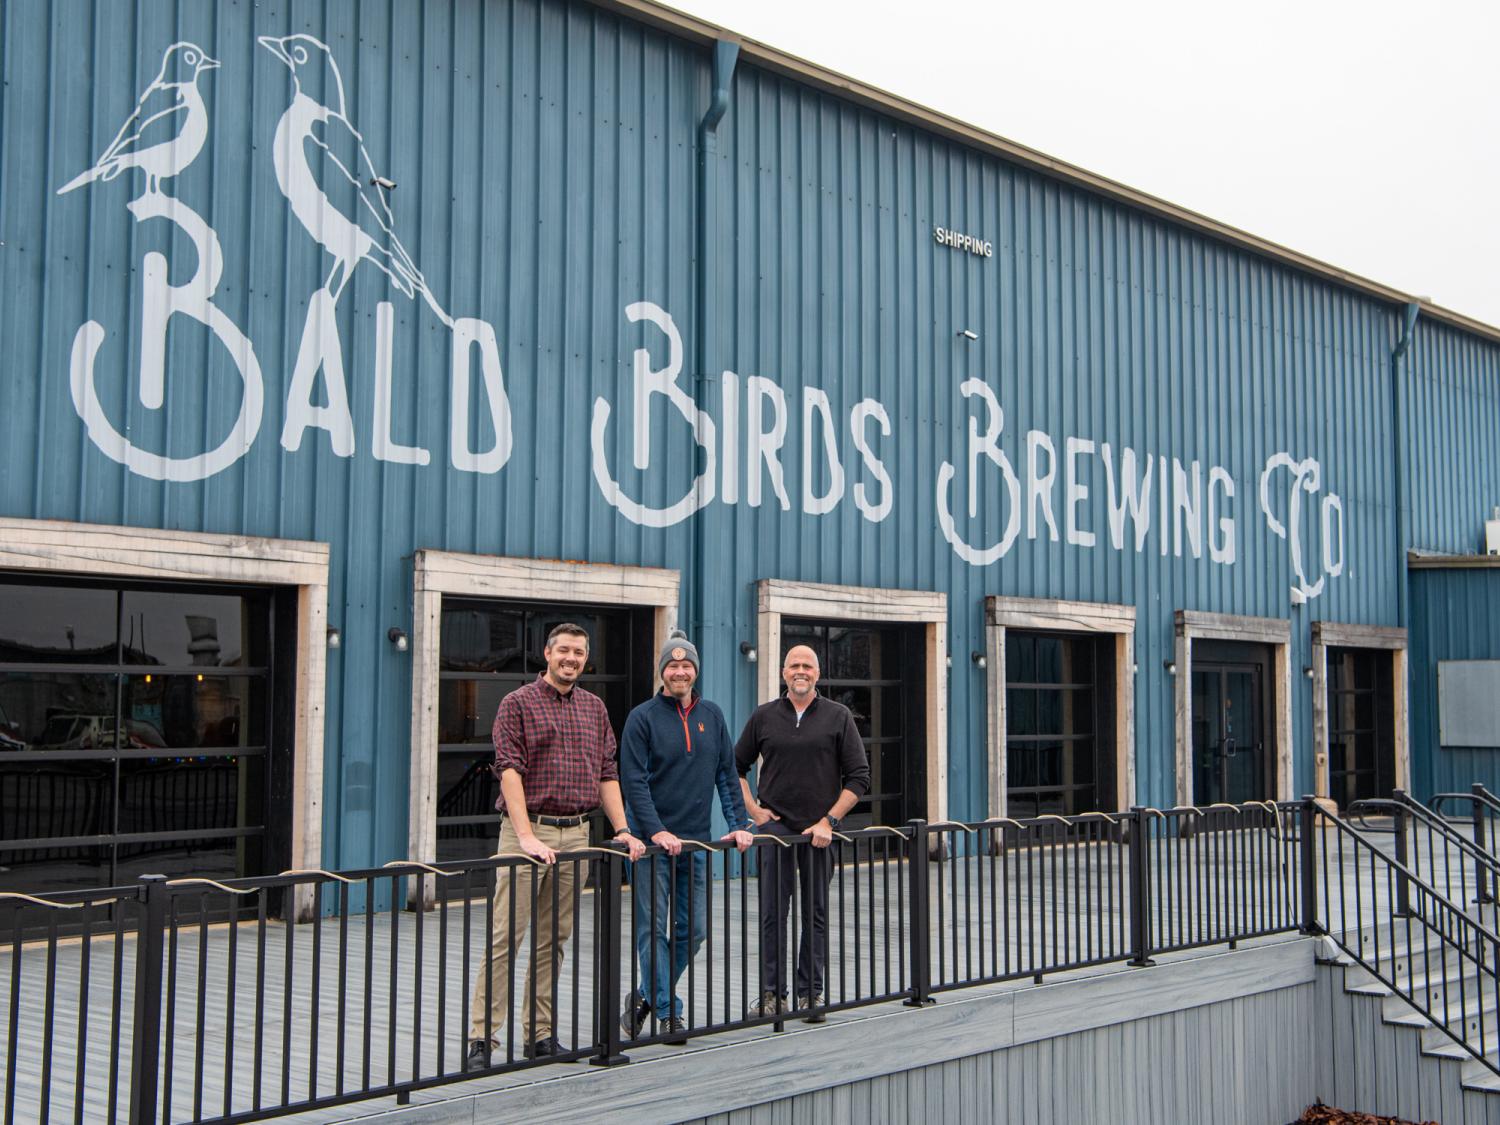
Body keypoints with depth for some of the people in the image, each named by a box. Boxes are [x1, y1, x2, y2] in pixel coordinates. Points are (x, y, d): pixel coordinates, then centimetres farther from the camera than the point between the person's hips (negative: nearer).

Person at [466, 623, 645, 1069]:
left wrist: (622, 830, 7)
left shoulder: (594, 707, 14)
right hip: (527, 832, -5)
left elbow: (607, 773, 16)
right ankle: (482, 1037, -4)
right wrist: (526, 836, -20)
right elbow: (509, 769, -11)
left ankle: (539, 1034, 16)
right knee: (505, 935, -7)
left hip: (576, 834, 5)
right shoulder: (518, 703, -3)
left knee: (554, 938, 9)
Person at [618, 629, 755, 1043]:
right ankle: (667, 1013, 5)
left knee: (693, 928, 8)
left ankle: (646, 996, 25)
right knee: (653, 928, -4)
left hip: (695, 841, 5)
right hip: (652, 840, -5)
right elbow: (633, 780, -11)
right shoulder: (643, 718, -5)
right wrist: (656, 830, -20)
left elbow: (727, 774, 12)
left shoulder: (711, 716, 10)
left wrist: (738, 823, 3)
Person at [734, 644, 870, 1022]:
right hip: (775, 826, 0)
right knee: (773, 913, 1)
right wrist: (752, 809, 3)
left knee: (816, 914, 6)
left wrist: (829, 820, -8)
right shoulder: (764, 717, 6)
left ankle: (811, 994, 15)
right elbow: (736, 767, 15)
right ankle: (772, 993, 8)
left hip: (819, 830, 0)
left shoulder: (838, 717, 2)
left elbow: (859, 776, -1)